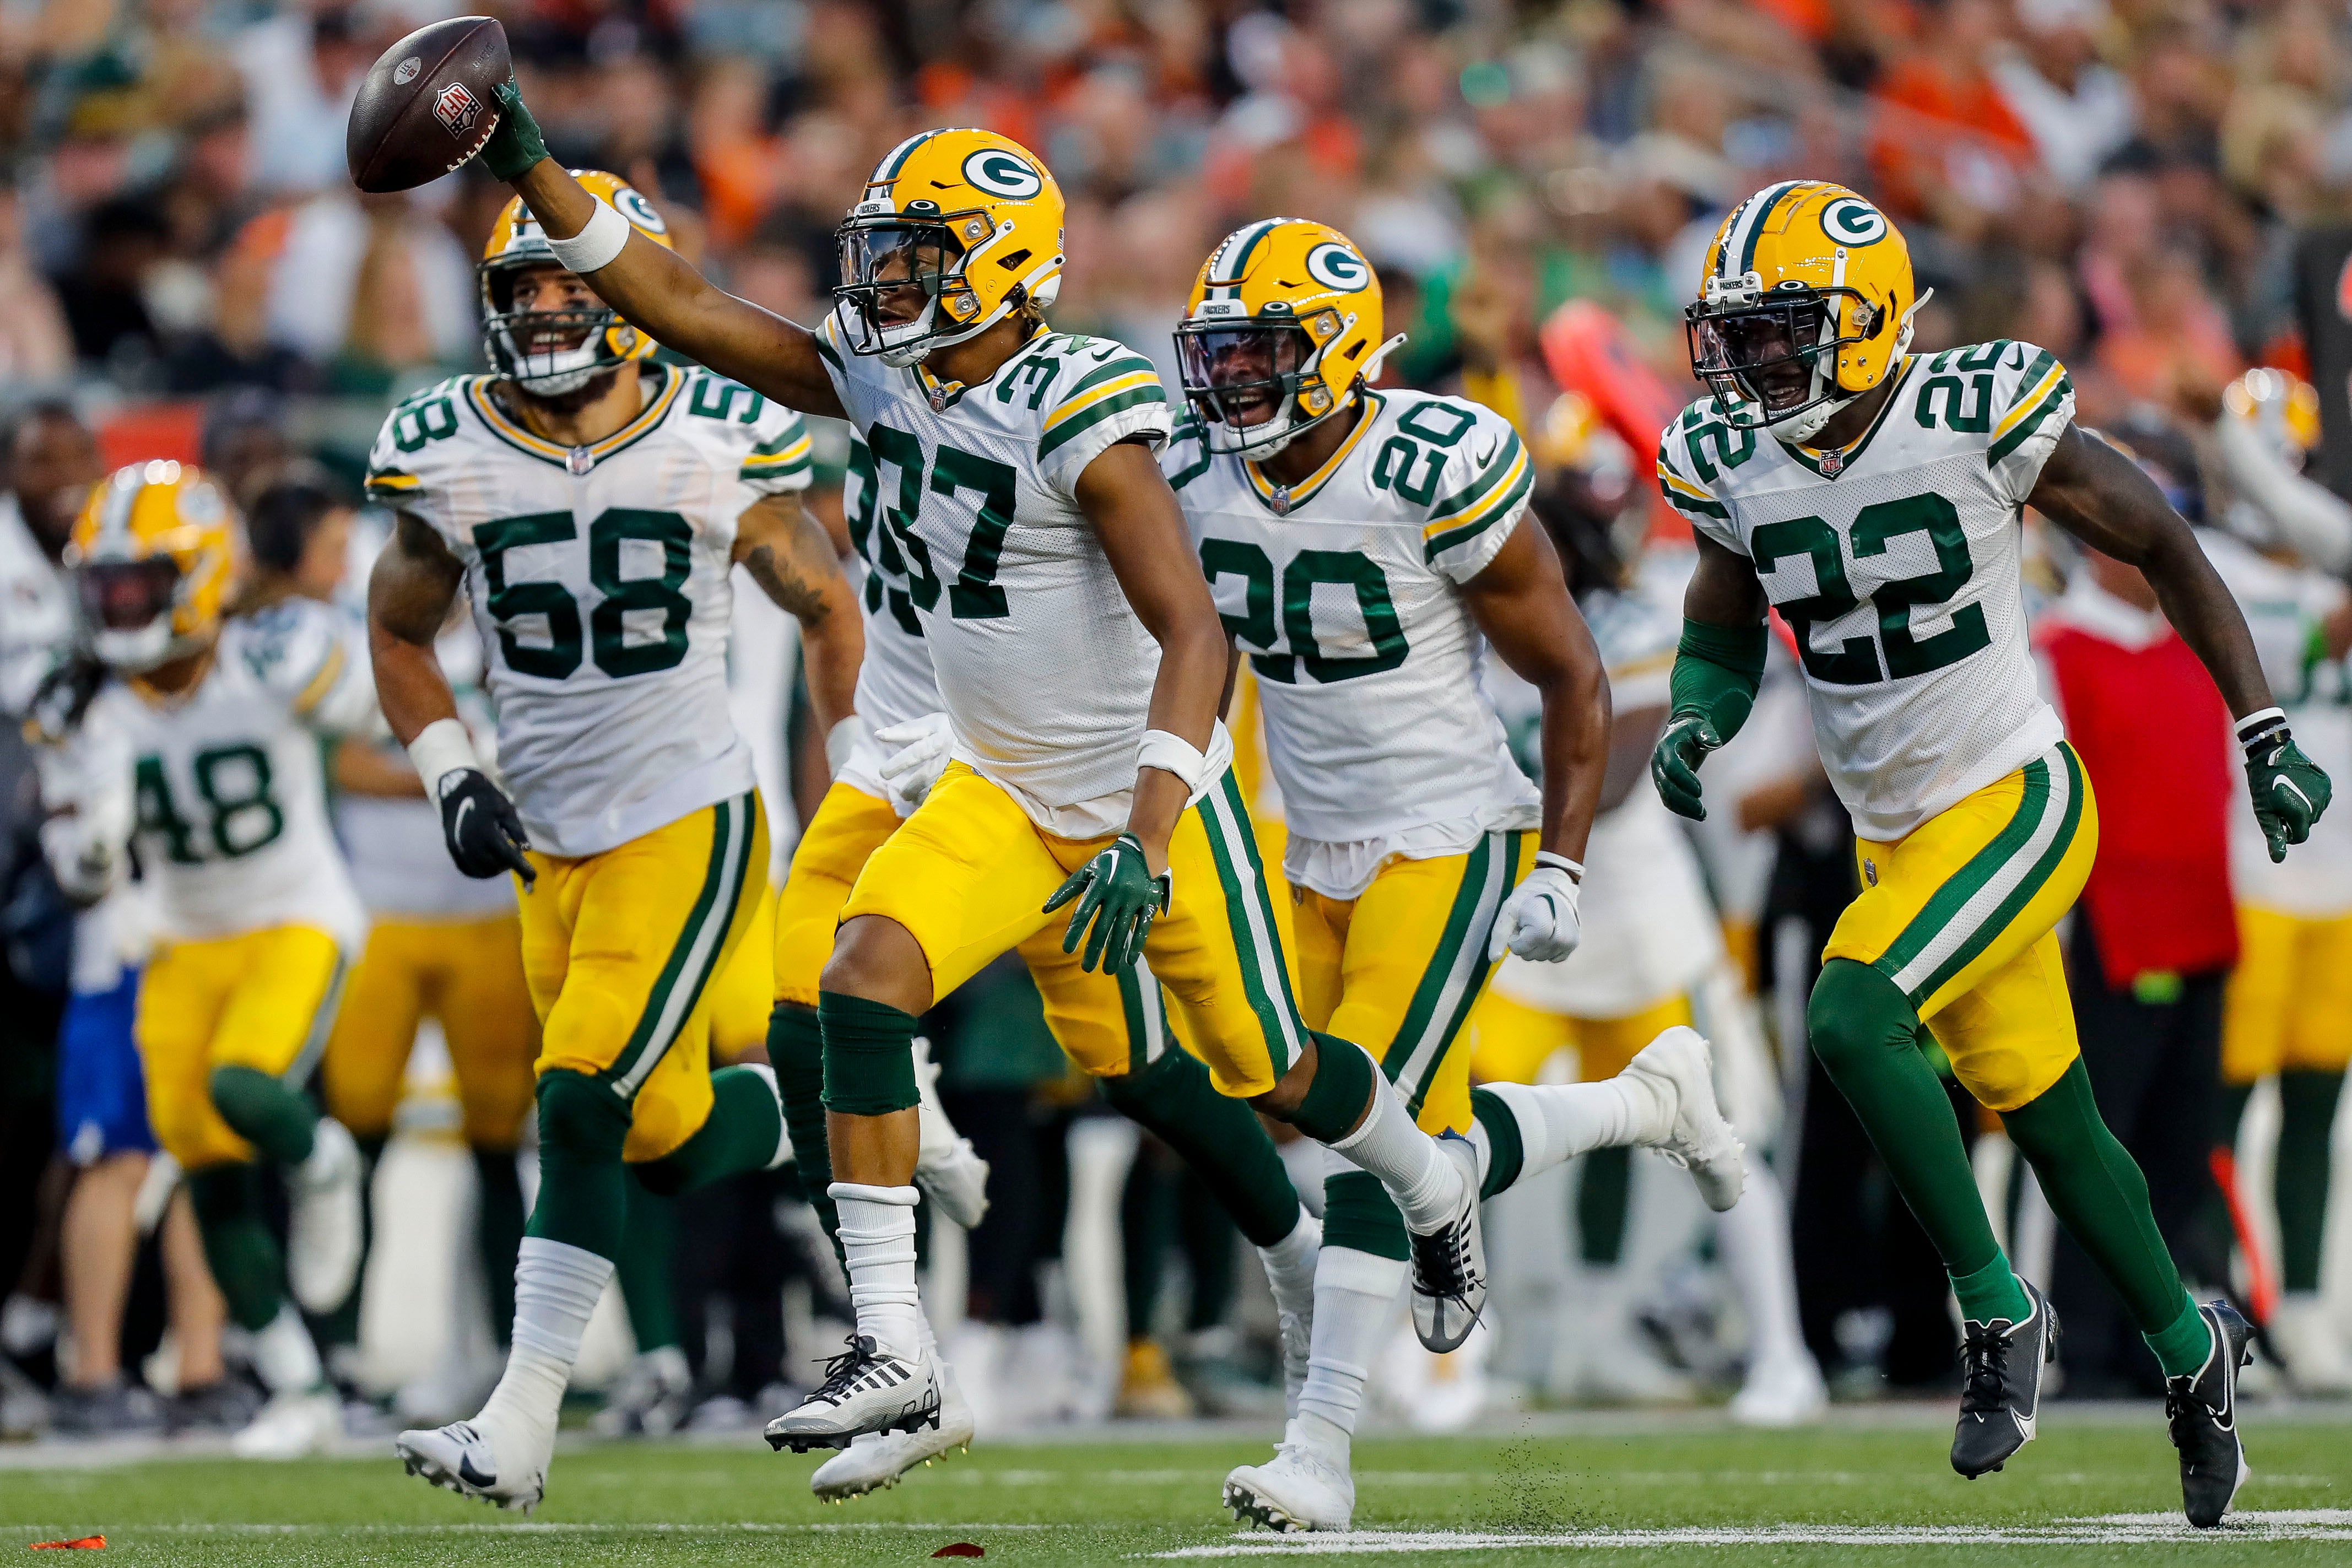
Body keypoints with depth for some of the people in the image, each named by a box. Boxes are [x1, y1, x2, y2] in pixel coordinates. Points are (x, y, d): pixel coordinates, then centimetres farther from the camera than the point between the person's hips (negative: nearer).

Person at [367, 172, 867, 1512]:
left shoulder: (725, 446, -9)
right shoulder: (447, 457, -3)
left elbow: (829, 607, 6)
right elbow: (401, 631, 13)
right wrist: (451, 776, -1)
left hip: (688, 821, -4)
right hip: (550, 838, 4)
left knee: (587, 1104, -16)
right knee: (669, 1141, 4)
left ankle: (524, 1426, -13)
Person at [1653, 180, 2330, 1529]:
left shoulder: (1981, 418, -17)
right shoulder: (1731, 465, -3)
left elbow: (2164, 547, -6)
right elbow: (1725, 636, 14)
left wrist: (2266, 738, -4)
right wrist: (1694, 725, -10)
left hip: (2016, 803, -6)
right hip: (1896, 833, 6)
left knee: (1854, 1016, -26)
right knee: (2044, 1114, 15)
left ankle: (1997, 1309, -12)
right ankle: (2188, 1345, 36)